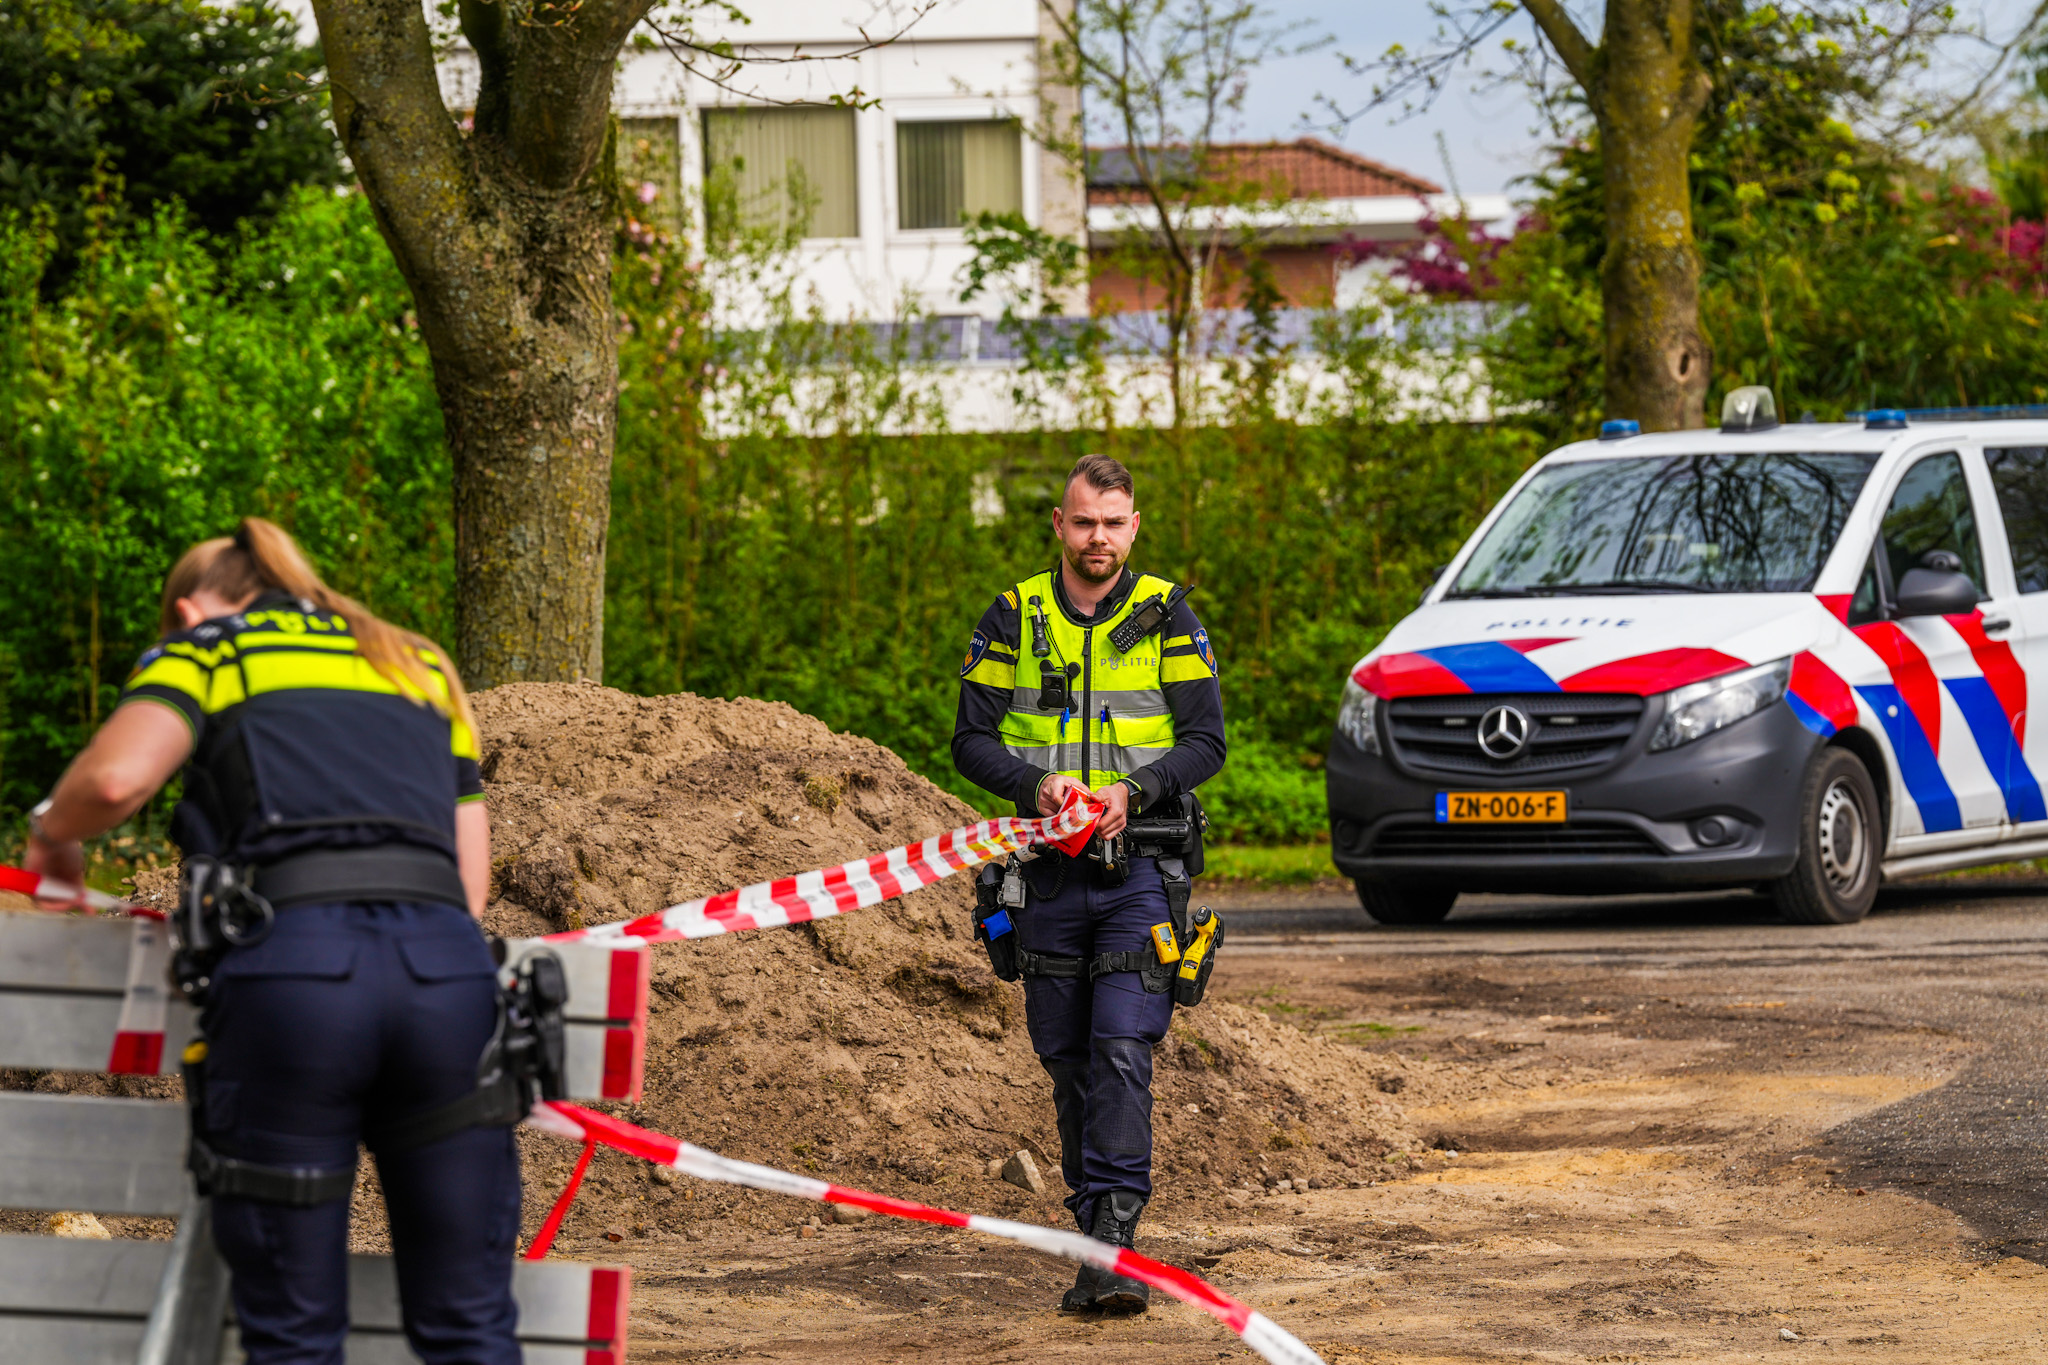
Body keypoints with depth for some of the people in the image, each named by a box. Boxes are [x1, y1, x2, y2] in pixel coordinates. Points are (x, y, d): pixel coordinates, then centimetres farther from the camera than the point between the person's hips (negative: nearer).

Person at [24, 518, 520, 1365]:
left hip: (291, 970, -3)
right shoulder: (420, 666, 31)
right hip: (449, 969, 3)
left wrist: (50, 832, 17)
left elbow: (115, 777, -3)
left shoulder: (204, 649, 18)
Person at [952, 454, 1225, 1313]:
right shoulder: (1014, 618, 7)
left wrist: (1132, 791, -17)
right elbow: (972, 739, 4)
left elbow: (1205, 742, 0)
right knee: (1067, 1059, 6)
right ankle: (1095, 1234, 15)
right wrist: (1036, 784, -15)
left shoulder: (1167, 616, 2)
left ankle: (1112, 1242, -19)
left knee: (1122, 1051, -14)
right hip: (1050, 871, 3)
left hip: (1140, 867, -3)